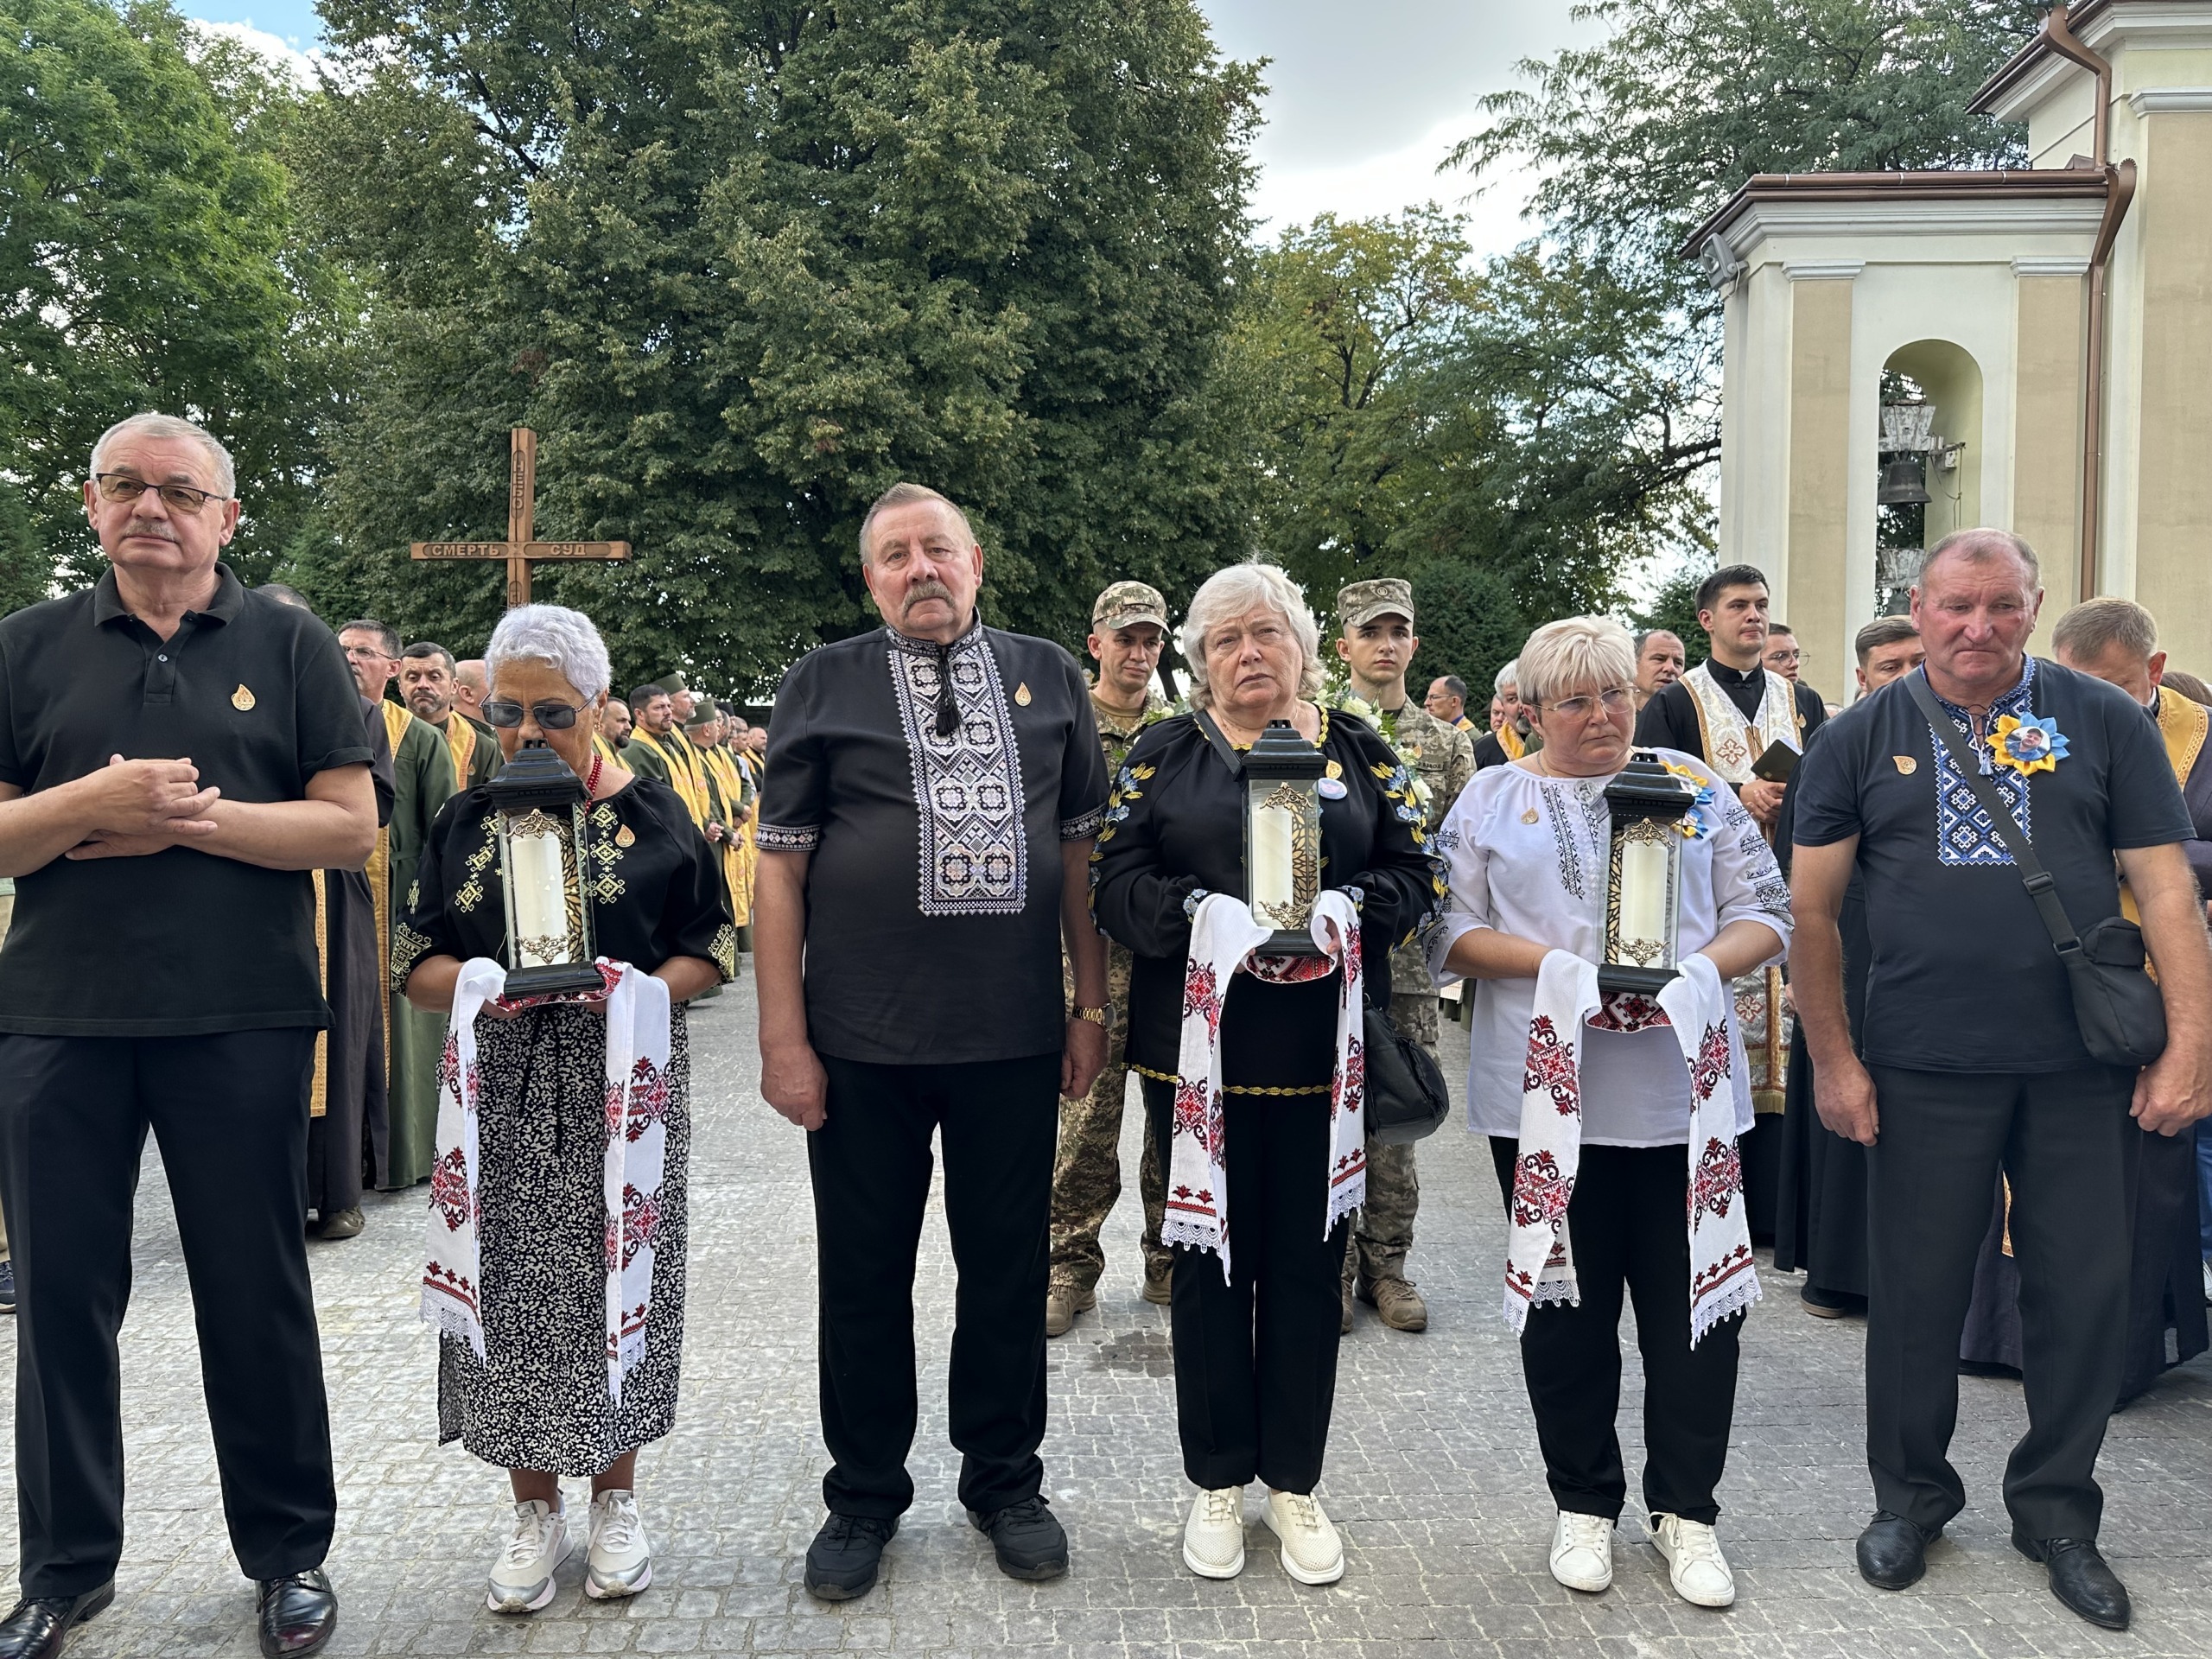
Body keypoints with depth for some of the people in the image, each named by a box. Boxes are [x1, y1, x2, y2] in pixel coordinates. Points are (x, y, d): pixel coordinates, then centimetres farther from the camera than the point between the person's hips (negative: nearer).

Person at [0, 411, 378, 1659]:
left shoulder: (291, 646, 4)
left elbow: (353, 829, -3)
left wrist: (189, 820, -13)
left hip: (241, 1023, -2)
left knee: (259, 1295, 8)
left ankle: (290, 1551, 24)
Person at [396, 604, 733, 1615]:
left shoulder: (649, 814, 0)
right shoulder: (467, 822, 7)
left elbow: (711, 952, 1)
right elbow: (415, 968, 6)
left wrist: (640, 990, -18)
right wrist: (480, 984, -15)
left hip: (620, 1088, -2)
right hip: (501, 1094, 2)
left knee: (614, 1280, 5)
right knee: (511, 1288, 5)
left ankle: (615, 1499, 23)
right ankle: (535, 1511, 22)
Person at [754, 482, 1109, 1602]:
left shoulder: (1047, 678, 8)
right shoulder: (825, 684, 1)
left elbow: (1079, 850, 11)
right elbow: (780, 867, -1)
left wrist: (1092, 1007, 7)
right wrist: (782, 1037, -6)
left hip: (1016, 1040, 2)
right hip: (863, 1045, -1)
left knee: (1008, 1265, 13)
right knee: (865, 1273, 11)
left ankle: (1005, 1480, 33)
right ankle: (865, 1495, 30)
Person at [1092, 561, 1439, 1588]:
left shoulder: (1359, 753, 9)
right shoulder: (1164, 756, 5)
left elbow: (1413, 875, 5)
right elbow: (1118, 882, -2)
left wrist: (1342, 916, -13)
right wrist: (1210, 918, -18)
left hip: (1324, 1051, 1)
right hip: (1200, 1048, -1)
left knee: (1308, 1261, 9)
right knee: (1211, 1258, 8)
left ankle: (1296, 1483, 25)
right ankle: (1218, 1482, 25)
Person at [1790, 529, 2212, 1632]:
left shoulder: (2104, 722, 3)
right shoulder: (1862, 739, 2)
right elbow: (1812, 907, 2)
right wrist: (1833, 1059, -2)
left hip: (2084, 1066, 1)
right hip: (1924, 1071, -1)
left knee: (2087, 1289, 9)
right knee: (1917, 1290, 8)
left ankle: (2056, 1506, 29)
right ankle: (1910, 1494, 29)